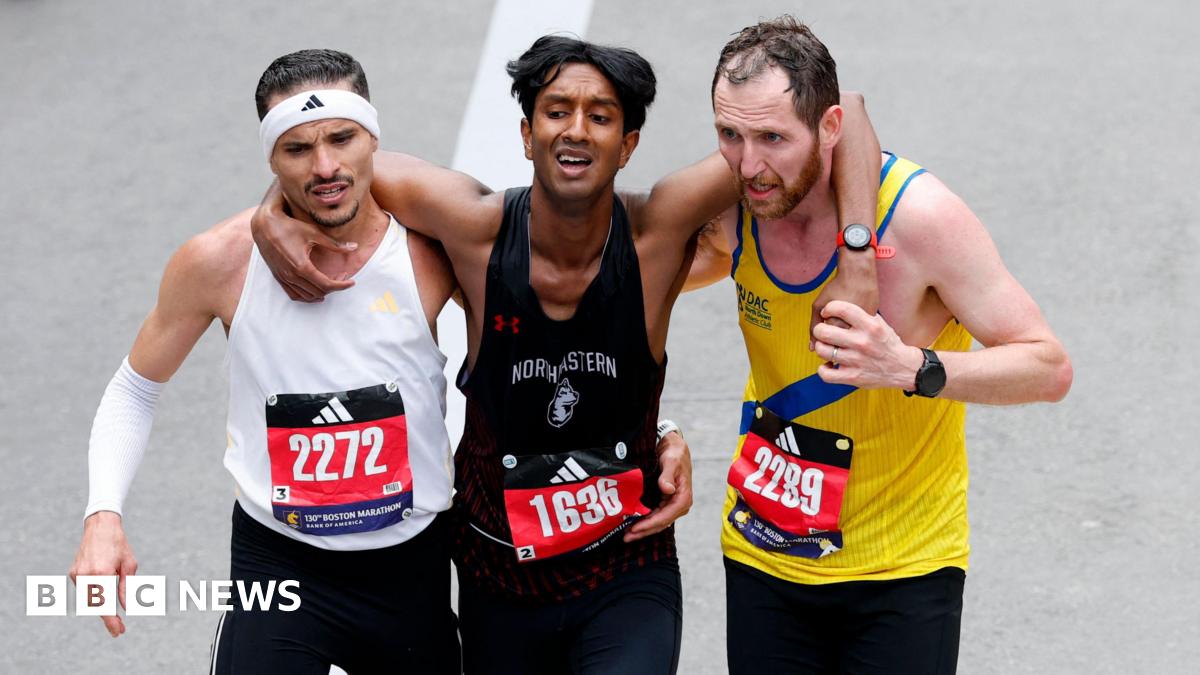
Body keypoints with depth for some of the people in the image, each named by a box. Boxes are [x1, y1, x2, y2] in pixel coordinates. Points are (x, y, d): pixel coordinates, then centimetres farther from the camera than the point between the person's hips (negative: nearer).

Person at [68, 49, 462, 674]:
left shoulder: (431, 251, -12)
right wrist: (103, 515, -13)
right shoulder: (220, 260, -12)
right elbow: (134, 390, 2)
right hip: (275, 562, -1)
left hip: (412, 571, 2)